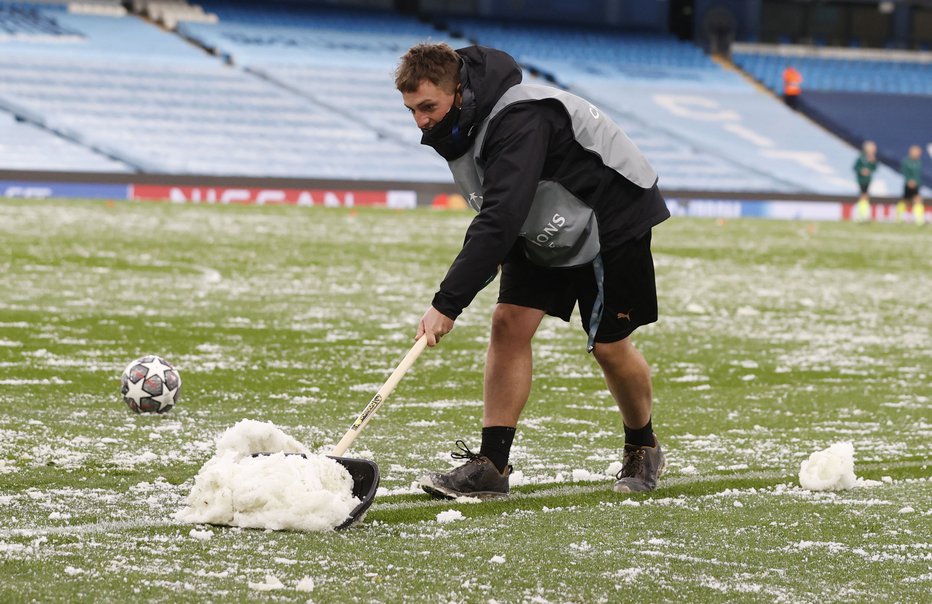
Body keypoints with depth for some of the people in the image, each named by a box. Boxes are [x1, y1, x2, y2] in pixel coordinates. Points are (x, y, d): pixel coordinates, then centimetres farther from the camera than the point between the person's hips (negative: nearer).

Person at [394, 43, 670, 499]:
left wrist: (448, 303, -45)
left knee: (609, 345, -3)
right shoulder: (462, 125, -7)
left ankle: (643, 449, 23)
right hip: (545, 229, 8)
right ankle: (491, 466, -9)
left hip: (612, 219, -8)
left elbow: (500, 220, -42)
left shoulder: (520, 121, -36)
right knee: (509, 323, -6)